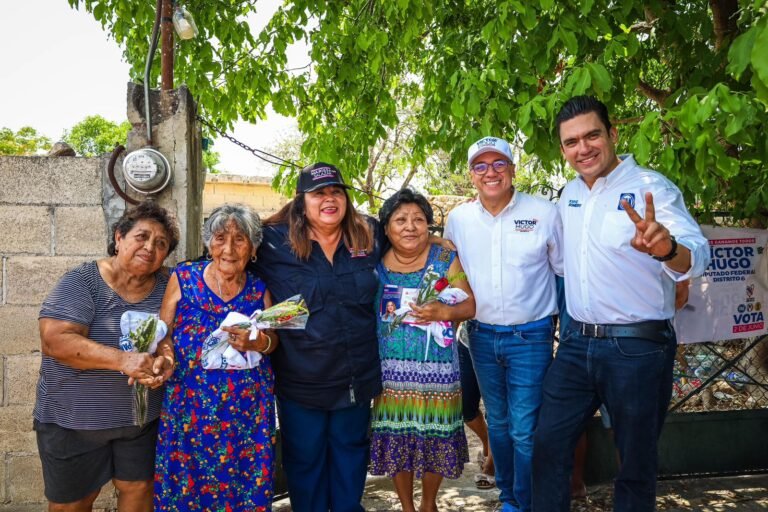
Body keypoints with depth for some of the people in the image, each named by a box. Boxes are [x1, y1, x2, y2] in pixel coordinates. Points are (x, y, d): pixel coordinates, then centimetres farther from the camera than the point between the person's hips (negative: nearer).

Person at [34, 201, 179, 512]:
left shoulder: (166, 286, -1)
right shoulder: (82, 281, -14)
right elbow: (55, 341, -24)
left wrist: (166, 358, -24)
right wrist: (123, 360, -34)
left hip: (141, 416, 3)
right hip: (73, 419, -3)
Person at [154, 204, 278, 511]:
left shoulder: (259, 290, 4)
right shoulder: (183, 278, -1)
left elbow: (273, 341, 9)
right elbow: (162, 334, 2)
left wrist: (258, 342, -12)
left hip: (248, 410, 1)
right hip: (189, 407, -1)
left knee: (244, 485, 7)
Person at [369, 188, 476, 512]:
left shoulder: (446, 259, -2)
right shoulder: (375, 264, 1)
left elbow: (469, 306, -2)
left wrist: (443, 312, -21)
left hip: (436, 368, -1)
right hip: (391, 370, 1)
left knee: (434, 438, 8)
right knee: (397, 439, 9)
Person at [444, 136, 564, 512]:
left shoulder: (544, 213, -8)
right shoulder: (458, 219, 2)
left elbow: (566, 270, 1)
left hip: (530, 337, -3)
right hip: (481, 336, 4)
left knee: (524, 430, -1)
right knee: (497, 423, 16)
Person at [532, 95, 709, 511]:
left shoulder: (651, 188, -12)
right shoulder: (570, 194, 8)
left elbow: (696, 254, -28)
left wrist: (667, 248, -51)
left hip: (637, 348, -5)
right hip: (577, 342, 6)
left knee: (636, 462, 11)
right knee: (549, 444, 11)